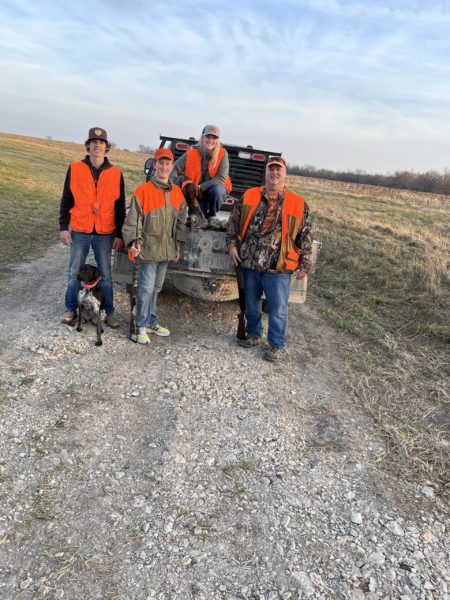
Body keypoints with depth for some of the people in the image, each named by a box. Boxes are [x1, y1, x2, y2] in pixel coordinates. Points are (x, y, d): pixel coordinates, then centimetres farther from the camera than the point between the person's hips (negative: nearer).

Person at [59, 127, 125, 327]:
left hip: (105, 233, 0)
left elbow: (120, 207, 5)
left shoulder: (116, 173, 3)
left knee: (106, 274, 7)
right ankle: (71, 309, 21)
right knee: (74, 272, 8)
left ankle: (109, 312, 17)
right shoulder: (74, 169, 2)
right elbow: (66, 201, 5)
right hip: (79, 232, 0)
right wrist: (63, 227, -1)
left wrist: (119, 234, 2)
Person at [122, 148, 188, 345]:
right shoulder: (143, 190, -7)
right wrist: (133, 242, -14)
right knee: (146, 288, -4)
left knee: (156, 288, 15)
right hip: (148, 249, -5)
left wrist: (178, 244, 12)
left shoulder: (177, 192, 9)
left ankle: (152, 322, 27)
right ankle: (141, 327, 6)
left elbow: (181, 221, 15)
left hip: (167, 250, 5)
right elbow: (133, 219, -8)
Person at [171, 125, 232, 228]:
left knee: (216, 190, -35)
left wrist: (201, 187, -26)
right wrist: (183, 181, -32)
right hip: (196, 192, 1)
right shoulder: (191, 154, -12)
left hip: (216, 188, -1)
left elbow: (221, 178, -20)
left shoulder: (222, 154, -14)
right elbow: (174, 169, -12)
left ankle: (212, 216, -5)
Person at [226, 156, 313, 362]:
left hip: (278, 267, -3)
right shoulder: (249, 196, 5)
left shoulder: (298, 204, -1)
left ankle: (277, 345, 18)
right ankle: (253, 334, 37)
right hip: (249, 262, 3)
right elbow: (233, 221, 12)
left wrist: (304, 265, -3)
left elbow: (305, 237, 0)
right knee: (251, 303, 17)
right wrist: (232, 244, 1)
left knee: (278, 309, 3)